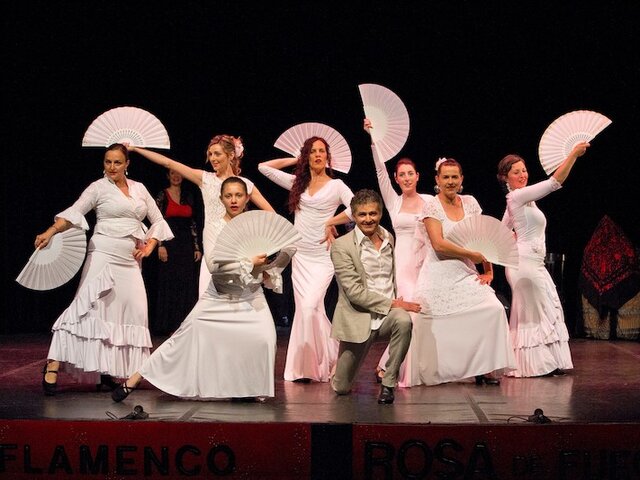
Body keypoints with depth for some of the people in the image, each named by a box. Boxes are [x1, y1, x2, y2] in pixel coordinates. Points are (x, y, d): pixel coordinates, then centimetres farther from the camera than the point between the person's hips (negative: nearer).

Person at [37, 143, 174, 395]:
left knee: (130, 312, -3)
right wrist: (51, 231, -26)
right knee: (90, 306, -17)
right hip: (104, 254, -5)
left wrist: (149, 246, 4)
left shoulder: (139, 188, 14)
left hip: (130, 260, 5)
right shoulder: (99, 187, 2)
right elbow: (75, 212, -10)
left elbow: (158, 220, 19)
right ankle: (53, 365, -19)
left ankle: (104, 373, 2)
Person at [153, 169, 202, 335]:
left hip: (187, 244, 4)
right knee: (169, 283, -1)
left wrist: (197, 247, 8)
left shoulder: (189, 196, 12)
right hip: (169, 242, -4)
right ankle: (168, 325, 6)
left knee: (187, 285, 4)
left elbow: (193, 223, 12)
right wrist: (160, 245, -14)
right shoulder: (162, 195, -1)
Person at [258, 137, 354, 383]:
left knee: (310, 307, -17)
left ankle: (318, 364, -7)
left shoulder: (336, 185, -1)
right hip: (299, 255, 5)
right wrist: (296, 160, 12)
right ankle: (303, 366, 12)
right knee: (304, 309, 5)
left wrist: (331, 222, -9)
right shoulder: (297, 183, 11)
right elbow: (264, 167, 12)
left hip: (322, 255, -5)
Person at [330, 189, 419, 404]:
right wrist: (391, 304, -21)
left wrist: (399, 302, 5)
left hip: (388, 314, 3)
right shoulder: (341, 246, -9)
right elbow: (355, 292, -16)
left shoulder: (389, 239, 9)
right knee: (341, 388, 3)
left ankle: (388, 383, -18)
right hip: (358, 319, -3)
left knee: (404, 320, -35)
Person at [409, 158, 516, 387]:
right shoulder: (432, 207, -4)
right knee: (434, 328, -9)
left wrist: (488, 269, -2)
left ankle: (485, 368, -7)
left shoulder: (470, 203, 10)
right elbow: (438, 244, -15)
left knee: (494, 309, -14)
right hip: (439, 279, -4)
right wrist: (471, 254, -12)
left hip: (466, 276, 4)